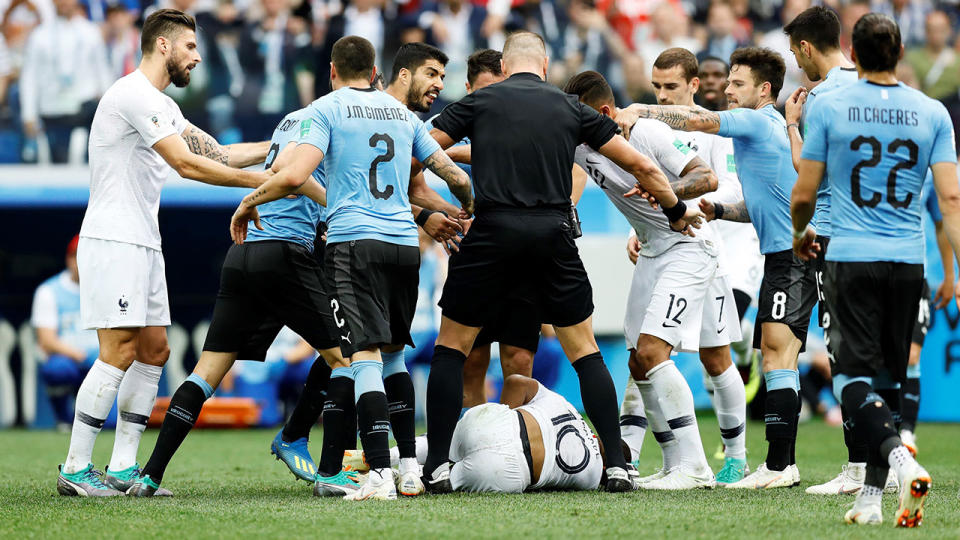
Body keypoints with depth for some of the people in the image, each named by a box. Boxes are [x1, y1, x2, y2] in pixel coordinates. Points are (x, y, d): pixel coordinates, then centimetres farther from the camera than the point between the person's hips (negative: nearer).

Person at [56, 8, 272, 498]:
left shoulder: (162, 106, 18)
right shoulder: (134, 95, -15)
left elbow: (216, 154, 19)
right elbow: (187, 164, -20)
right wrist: (261, 180, -17)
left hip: (143, 244, 10)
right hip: (112, 241, -10)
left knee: (154, 350, 7)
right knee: (119, 353, -12)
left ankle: (123, 467, 9)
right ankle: (74, 470, -9)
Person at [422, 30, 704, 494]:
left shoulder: (479, 102, 10)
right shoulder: (570, 108, 14)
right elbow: (641, 167, 16)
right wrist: (677, 211, 31)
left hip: (493, 231, -1)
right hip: (553, 237, 1)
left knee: (451, 347, 12)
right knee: (585, 351, 14)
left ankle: (438, 467, 4)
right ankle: (617, 465, 6)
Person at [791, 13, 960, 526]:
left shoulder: (827, 108, -3)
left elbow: (803, 194, 1)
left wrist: (800, 235, 22)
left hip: (849, 259, -3)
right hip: (908, 261, 3)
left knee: (853, 377, -2)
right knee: (887, 378, 14)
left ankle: (898, 456, -28)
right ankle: (871, 495, 13)